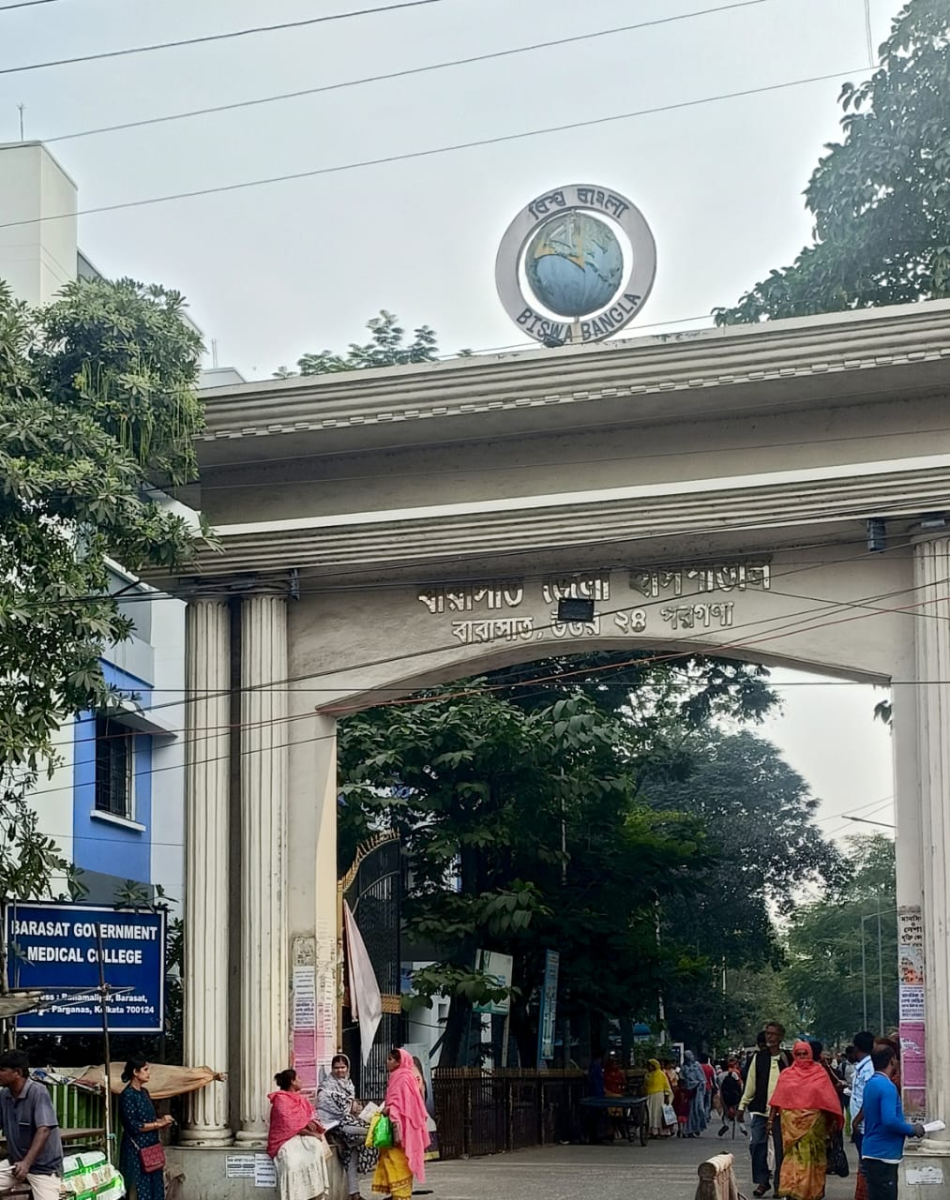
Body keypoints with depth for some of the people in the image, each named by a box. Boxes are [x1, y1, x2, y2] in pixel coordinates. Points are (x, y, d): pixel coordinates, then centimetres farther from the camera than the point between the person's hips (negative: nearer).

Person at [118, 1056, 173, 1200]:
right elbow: (133, 1126, -20)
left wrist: (161, 1121, 1)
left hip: (151, 1146, 9)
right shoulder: (127, 1095, -16)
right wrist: (158, 1124, -16)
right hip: (136, 1150, -9)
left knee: (154, 1187, 9)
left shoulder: (144, 1092, 11)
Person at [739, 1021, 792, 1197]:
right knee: (756, 1144, -7)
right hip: (760, 1110, 1)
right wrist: (743, 1105, 6)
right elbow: (751, 1083, 7)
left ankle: (779, 1184, 14)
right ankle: (762, 1180, 6)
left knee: (781, 1148, 4)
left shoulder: (787, 1059, 0)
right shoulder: (759, 1057, 5)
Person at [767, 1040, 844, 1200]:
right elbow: (778, 1100, 4)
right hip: (791, 1122, 0)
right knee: (793, 1156, -1)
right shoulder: (786, 1075, 5)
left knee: (812, 1156, 6)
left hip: (814, 1122, 0)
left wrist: (834, 1120, -4)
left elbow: (829, 1099, 0)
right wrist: (771, 1119, -1)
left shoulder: (820, 1073, 2)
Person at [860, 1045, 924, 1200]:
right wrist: (912, 1130, -11)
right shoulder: (887, 1086, -17)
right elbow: (890, 1121, -27)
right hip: (883, 1155, -9)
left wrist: (908, 1127, 16)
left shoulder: (871, 1083, 12)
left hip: (873, 1152, 9)